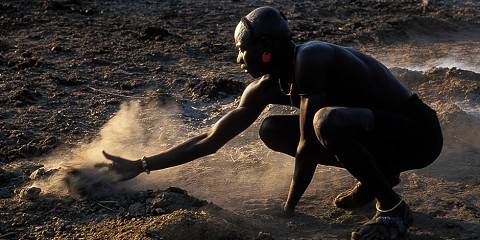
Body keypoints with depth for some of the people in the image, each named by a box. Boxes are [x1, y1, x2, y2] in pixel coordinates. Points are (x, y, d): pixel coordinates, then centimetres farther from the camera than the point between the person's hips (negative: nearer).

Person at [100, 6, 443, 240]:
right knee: (272, 131, 5)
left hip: (416, 134, -8)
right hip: (377, 131, 8)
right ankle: (376, 177, 8)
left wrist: (290, 205, -13)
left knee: (326, 121, -37)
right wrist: (140, 166, 2)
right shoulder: (268, 87, 1)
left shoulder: (311, 59, -24)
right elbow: (212, 139, 4)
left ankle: (394, 209, -16)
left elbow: (308, 144, -24)